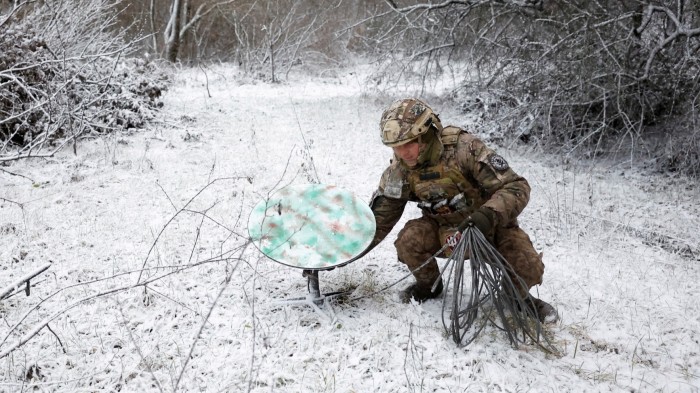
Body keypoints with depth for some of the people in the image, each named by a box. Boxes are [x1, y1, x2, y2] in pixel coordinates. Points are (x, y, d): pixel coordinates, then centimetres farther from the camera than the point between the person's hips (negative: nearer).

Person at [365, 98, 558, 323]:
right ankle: (428, 285, 7)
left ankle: (519, 296, 13)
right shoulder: (400, 171, -15)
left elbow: (516, 187, -29)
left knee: (528, 269, -26)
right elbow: (380, 217, -3)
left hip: (489, 225, -3)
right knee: (409, 240, -26)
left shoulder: (464, 148, -29)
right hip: (445, 229, 3)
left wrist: (489, 215, -46)